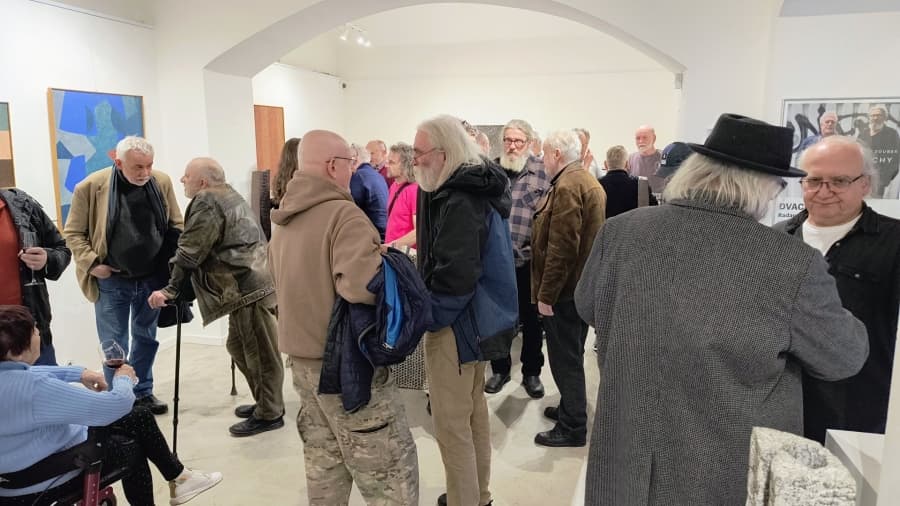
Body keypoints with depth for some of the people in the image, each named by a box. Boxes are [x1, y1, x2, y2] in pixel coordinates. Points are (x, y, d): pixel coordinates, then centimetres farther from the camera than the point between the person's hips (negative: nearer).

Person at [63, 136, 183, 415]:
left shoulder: (162, 182, -4)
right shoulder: (91, 187, -13)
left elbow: (176, 225, 6)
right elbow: (73, 233, -5)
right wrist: (92, 263, -15)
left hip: (152, 278, 3)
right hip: (112, 281, -3)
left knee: (146, 338, 17)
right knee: (114, 344, 8)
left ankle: (142, 392, 33)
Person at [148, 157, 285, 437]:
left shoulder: (207, 203, -11)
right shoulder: (228, 195, 20)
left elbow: (190, 252, -14)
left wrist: (171, 289, -7)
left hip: (249, 288, -10)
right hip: (249, 284, 10)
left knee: (260, 353, -1)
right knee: (239, 346, 19)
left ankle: (269, 414, 10)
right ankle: (266, 402, 30)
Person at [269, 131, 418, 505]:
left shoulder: (284, 221, 11)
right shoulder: (342, 214, -19)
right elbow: (361, 285, -34)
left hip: (301, 358, 9)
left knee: (324, 465, 21)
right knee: (392, 474, 2)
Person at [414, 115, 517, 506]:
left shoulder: (459, 201, -22)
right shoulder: (478, 189, 9)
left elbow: (455, 275, -28)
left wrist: (427, 316, -16)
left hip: (456, 322, -11)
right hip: (479, 315, 11)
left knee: (451, 422, 2)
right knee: (474, 412, 21)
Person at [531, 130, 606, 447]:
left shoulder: (567, 186, -19)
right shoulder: (589, 181, 14)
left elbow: (561, 248, -25)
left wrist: (545, 294, -19)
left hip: (564, 289, -10)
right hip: (583, 285, 10)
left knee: (565, 359, 0)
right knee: (572, 355, 21)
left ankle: (572, 427, 10)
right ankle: (571, 408, 34)